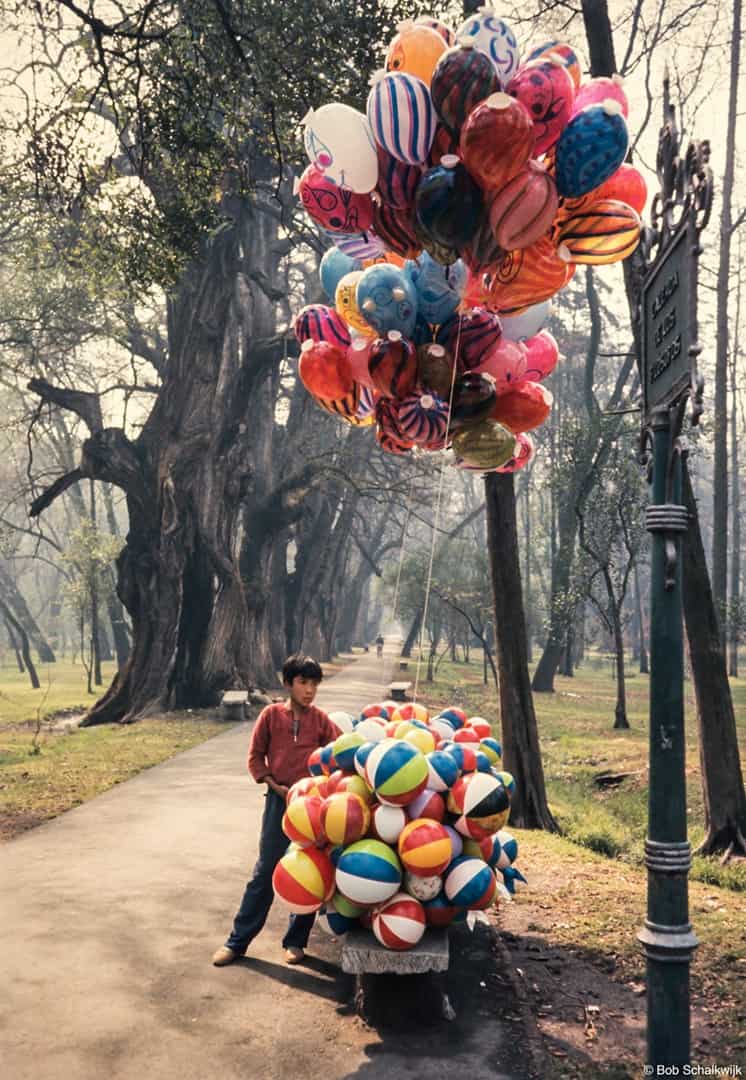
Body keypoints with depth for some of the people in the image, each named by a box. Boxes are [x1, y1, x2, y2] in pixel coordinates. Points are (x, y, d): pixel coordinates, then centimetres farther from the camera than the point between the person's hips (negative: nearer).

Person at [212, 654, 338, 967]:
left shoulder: (321, 720, -2)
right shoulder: (271, 715, -3)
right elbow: (255, 756, 2)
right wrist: (274, 785, -8)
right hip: (279, 801, -1)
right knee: (264, 873, 4)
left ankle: (295, 941, 22)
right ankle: (237, 941, 15)